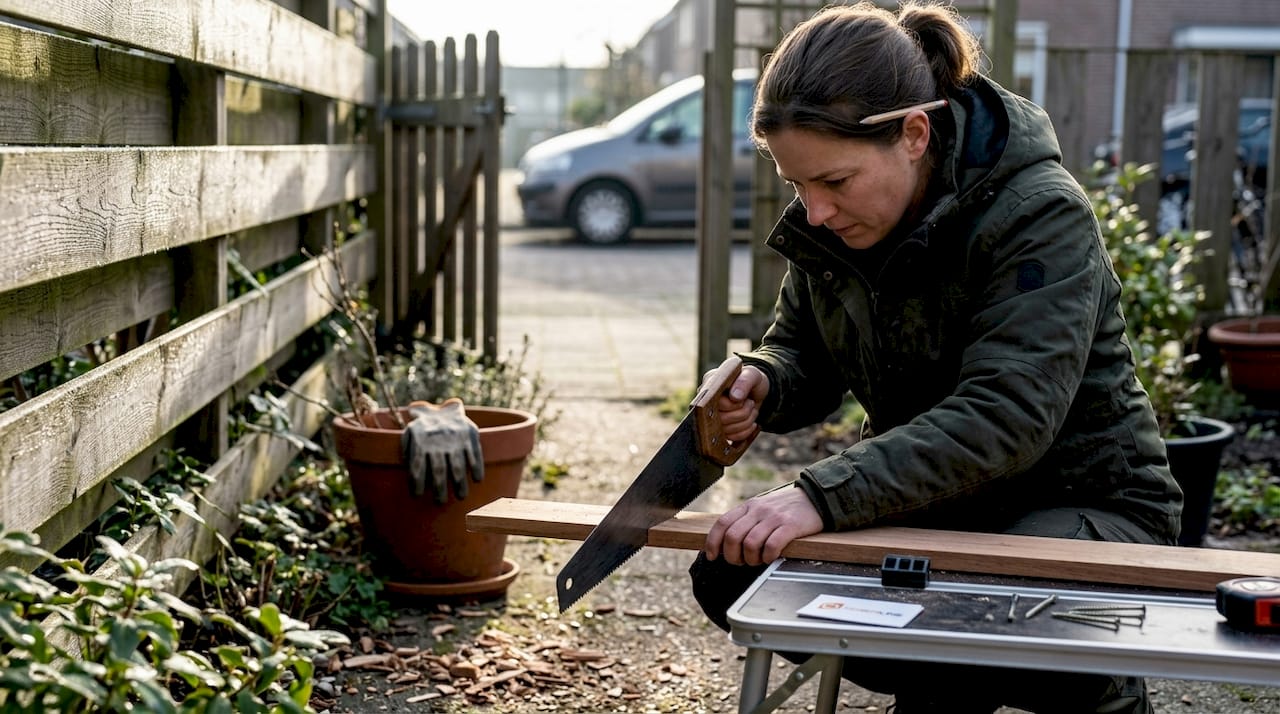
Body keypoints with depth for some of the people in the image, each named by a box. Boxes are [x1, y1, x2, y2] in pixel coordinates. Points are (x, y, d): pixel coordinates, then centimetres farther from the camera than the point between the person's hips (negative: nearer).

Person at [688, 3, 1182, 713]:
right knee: (728, 573, -13)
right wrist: (760, 385, -16)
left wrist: (823, 495, -44)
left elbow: (1005, 418, -34)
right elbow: (803, 353, 10)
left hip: (1082, 502, -6)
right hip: (931, 498, 6)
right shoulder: (826, 226, -4)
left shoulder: (1042, 216, -24)